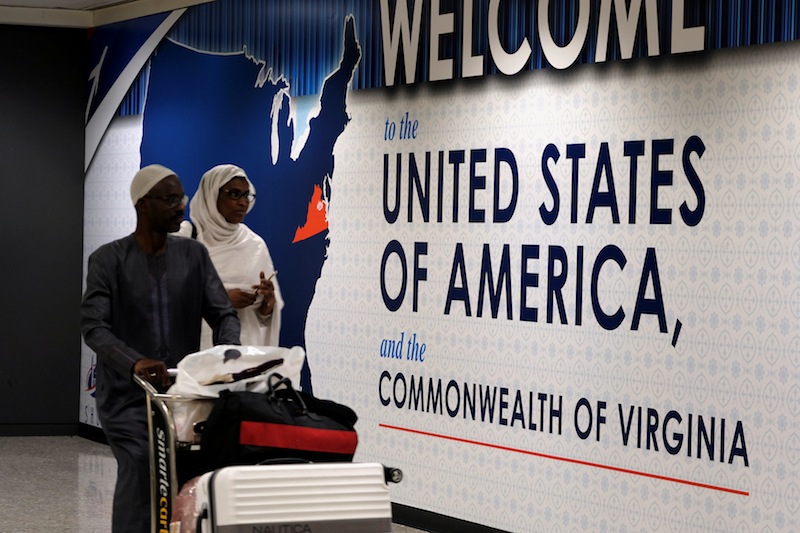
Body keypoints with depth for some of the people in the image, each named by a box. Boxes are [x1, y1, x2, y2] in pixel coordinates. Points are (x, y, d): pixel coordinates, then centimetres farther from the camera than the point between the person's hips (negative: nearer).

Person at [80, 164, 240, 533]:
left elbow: (223, 313, 4)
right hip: (127, 393, -3)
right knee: (140, 465, -22)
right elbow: (94, 326, -14)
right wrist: (134, 363, -33)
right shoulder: (108, 260, -2)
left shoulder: (194, 255, 9)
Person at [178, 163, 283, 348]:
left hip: (247, 344, 3)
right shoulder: (185, 236, -3)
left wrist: (268, 302, -9)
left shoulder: (255, 244, 9)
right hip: (201, 346, -3)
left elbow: (265, 316, 12)